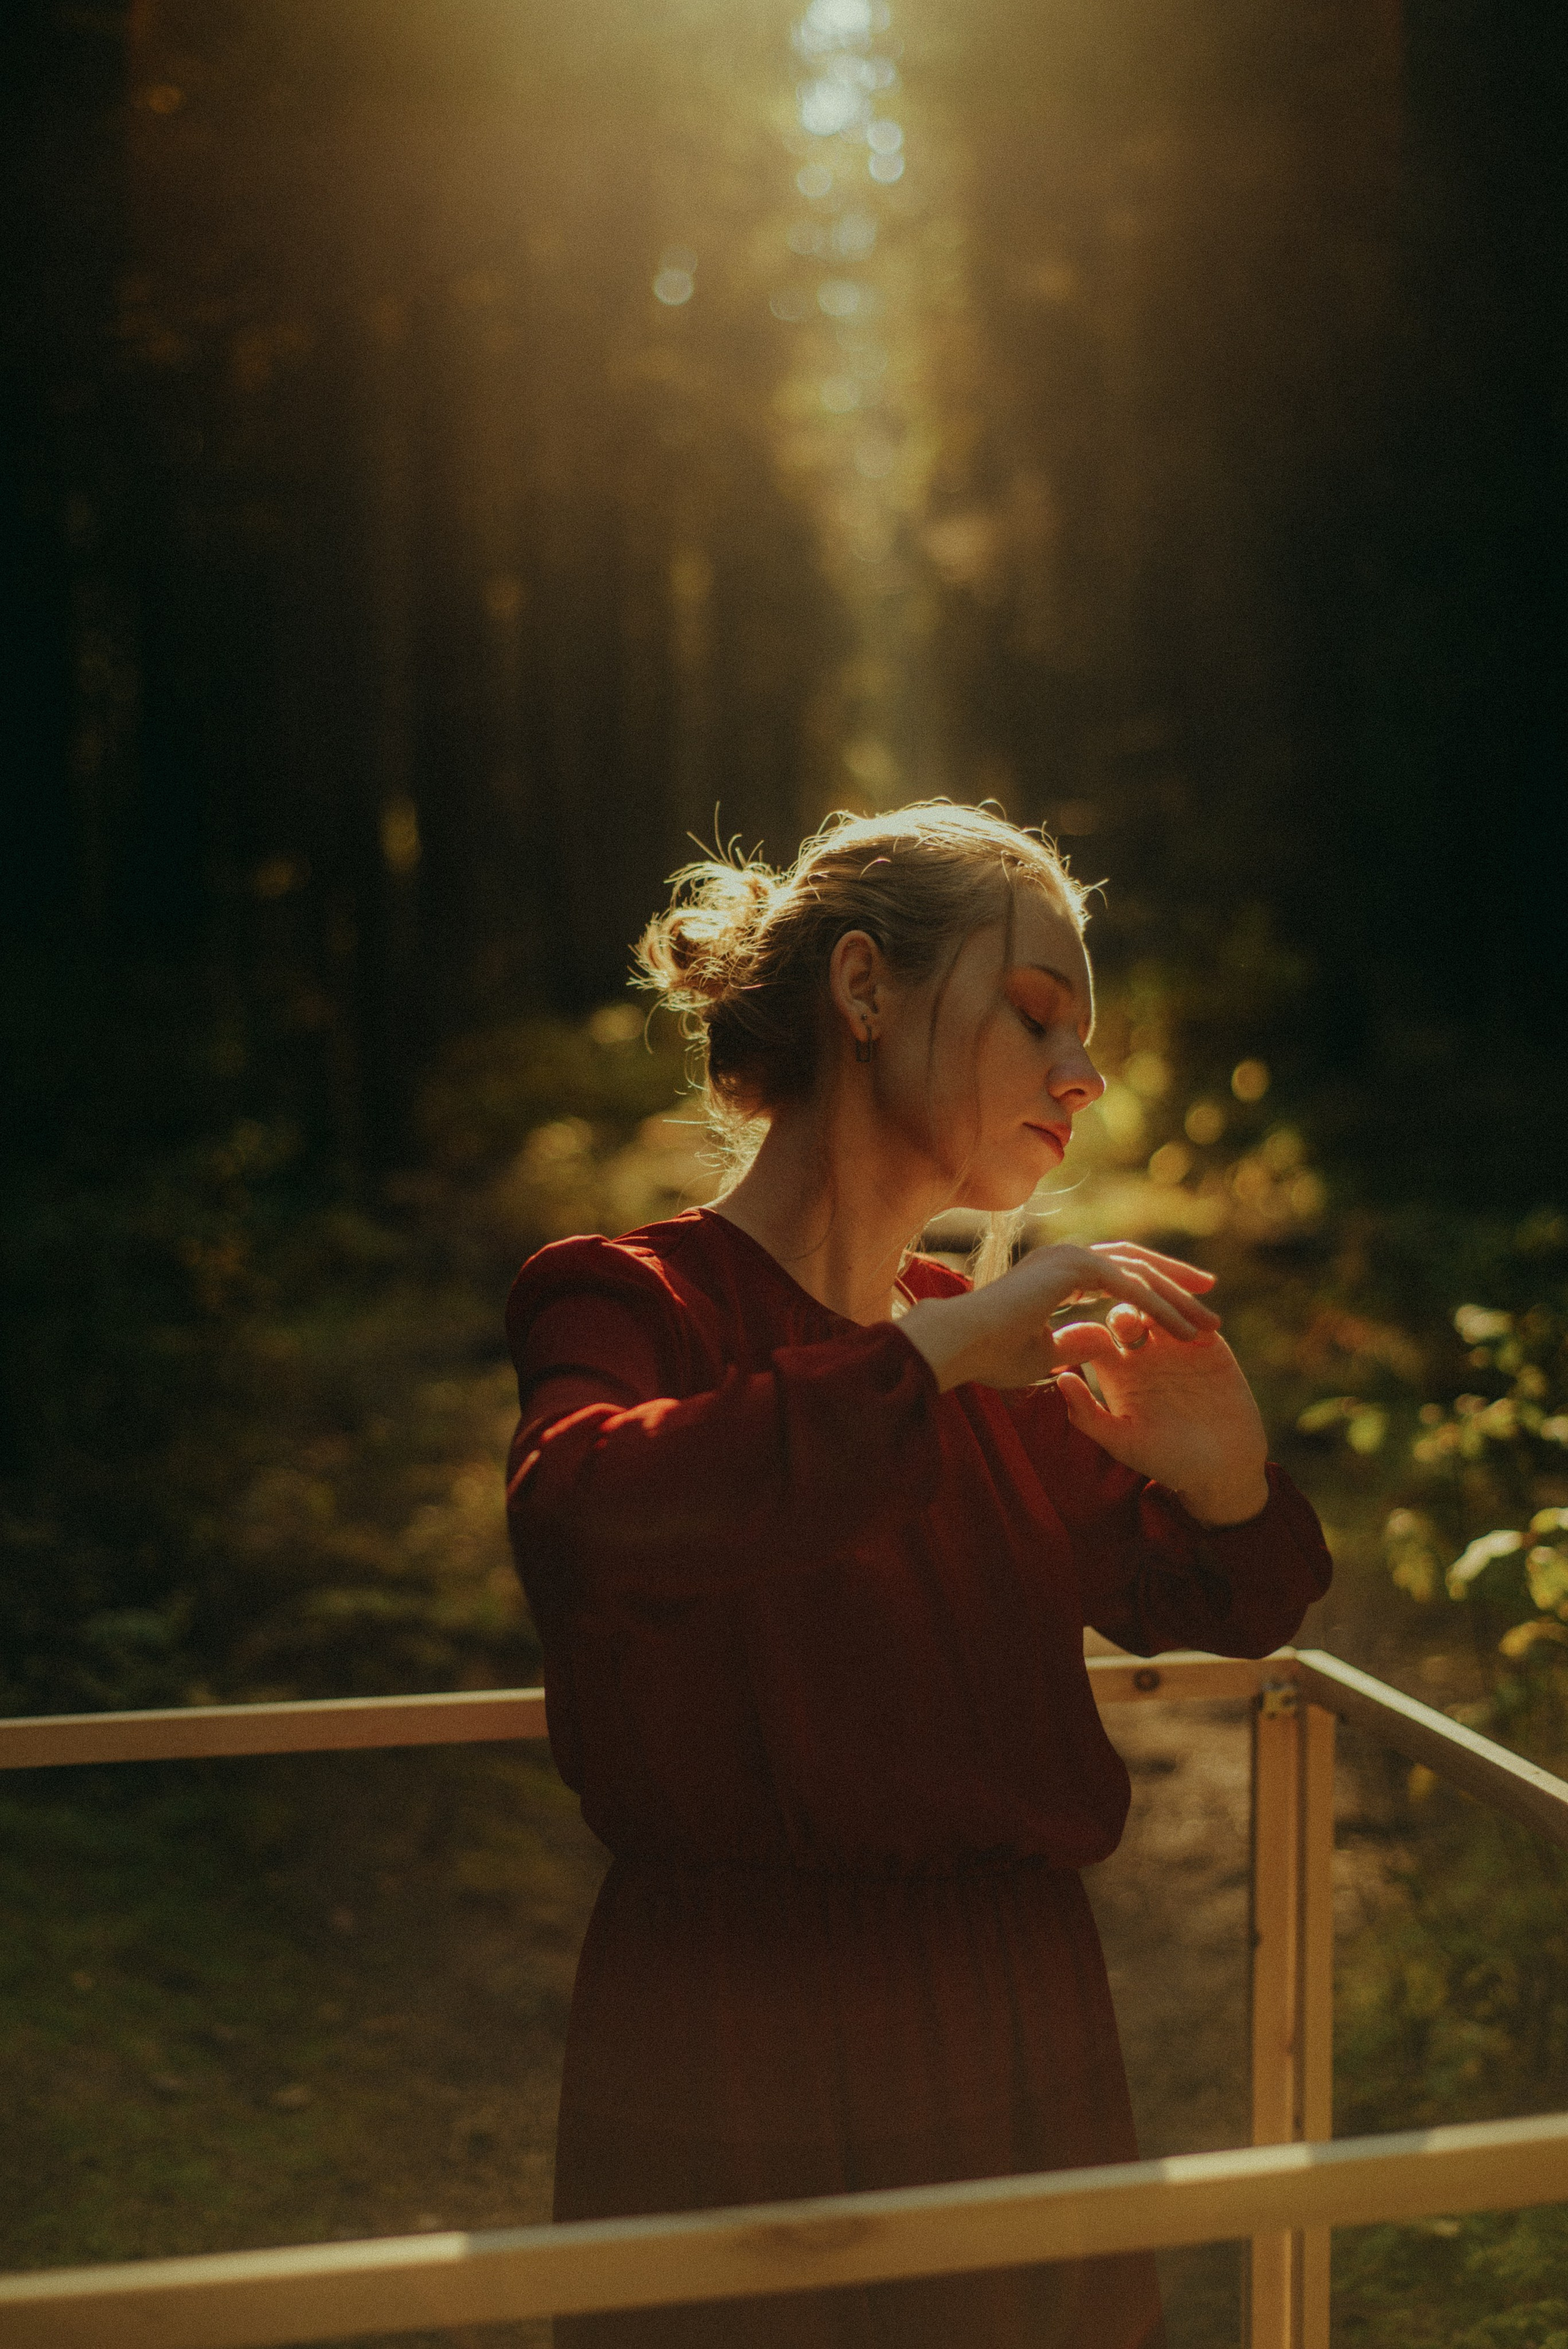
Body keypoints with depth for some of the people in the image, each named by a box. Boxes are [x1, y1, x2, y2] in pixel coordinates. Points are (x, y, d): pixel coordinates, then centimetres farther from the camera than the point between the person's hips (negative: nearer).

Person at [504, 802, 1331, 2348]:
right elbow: (582, 1510, -32)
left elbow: (1203, 1611, 18)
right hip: (733, 2061, -6)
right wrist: (934, 1355, -30)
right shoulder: (627, 1298, -9)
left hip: (1025, 2047, 6)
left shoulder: (1006, 1361, 7)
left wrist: (1225, 1483, -5)